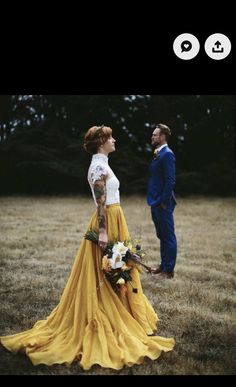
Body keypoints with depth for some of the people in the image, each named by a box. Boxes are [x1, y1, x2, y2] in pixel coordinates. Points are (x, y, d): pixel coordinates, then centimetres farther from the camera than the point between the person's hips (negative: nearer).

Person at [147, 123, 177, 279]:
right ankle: (163, 265, 28)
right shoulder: (157, 154, 14)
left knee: (168, 236, 0)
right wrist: (154, 201, 14)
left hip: (163, 203, -10)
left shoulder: (167, 154, -14)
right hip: (156, 202, 10)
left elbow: (170, 180, -20)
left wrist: (164, 202, -19)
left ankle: (169, 270, 8)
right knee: (162, 236, 17)